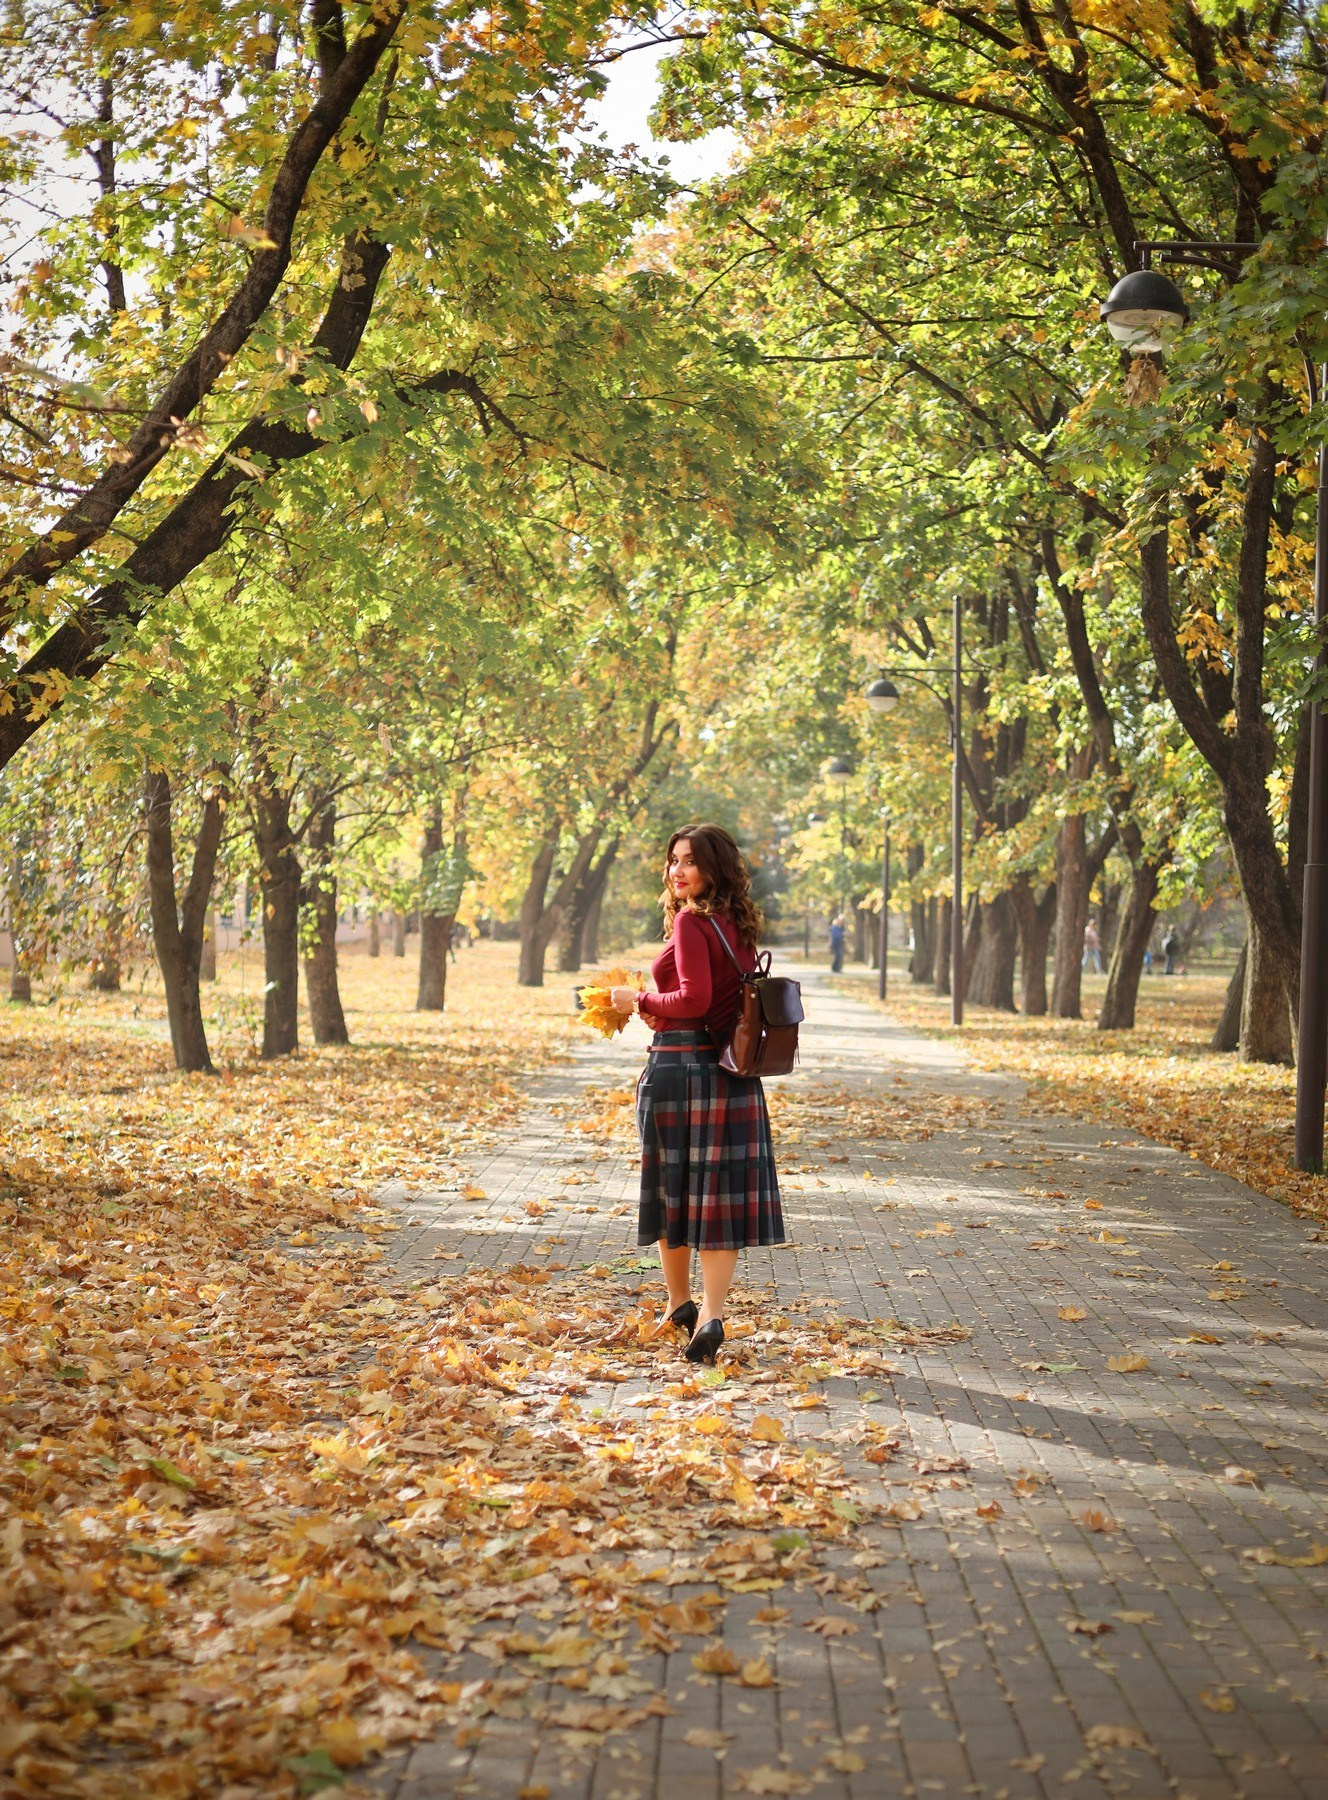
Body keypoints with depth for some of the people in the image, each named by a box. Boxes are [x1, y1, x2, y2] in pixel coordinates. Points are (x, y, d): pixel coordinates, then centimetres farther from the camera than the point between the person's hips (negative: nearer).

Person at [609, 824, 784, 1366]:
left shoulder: (690, 921, -12)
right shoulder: (738, 925, 11)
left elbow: (694, 998, -20)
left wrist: (641, 1002, -7)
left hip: (679, 1067, -6)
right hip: (730, 1071, 6)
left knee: (670, 1188, 11)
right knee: (718, 1192, 3)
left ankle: (680, 1304, 25)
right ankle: (711, 1313, -7)